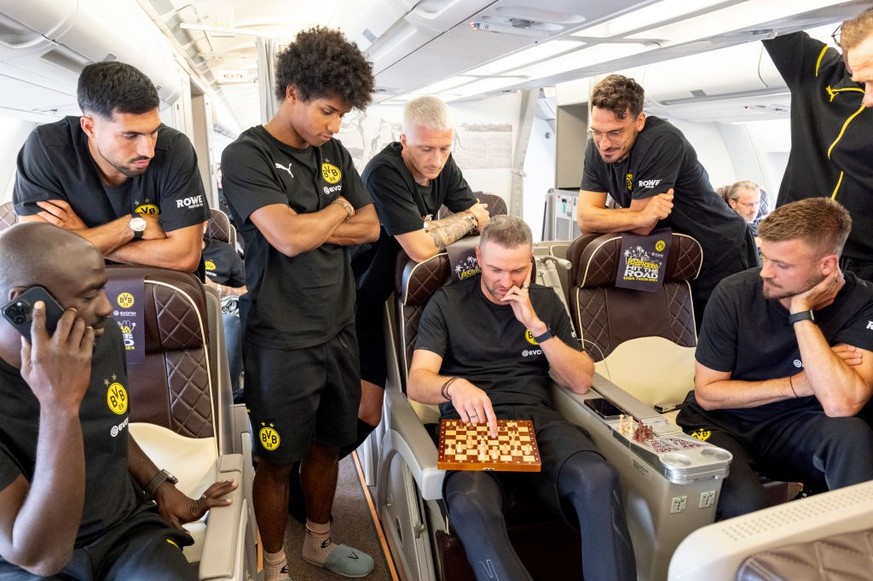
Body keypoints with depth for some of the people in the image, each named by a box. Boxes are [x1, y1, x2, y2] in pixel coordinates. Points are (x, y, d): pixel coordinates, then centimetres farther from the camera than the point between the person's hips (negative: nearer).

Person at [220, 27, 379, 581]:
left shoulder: (335, 154, 9)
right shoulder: (247, 155, -11)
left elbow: (370, 227, 5)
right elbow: (287, 238, -23)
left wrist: (308, 226, -10)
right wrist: (338, 210, -5)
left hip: (339, 331, 6)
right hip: (282, 340, -6)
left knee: (327, 446, 20)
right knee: (278, 461, 9)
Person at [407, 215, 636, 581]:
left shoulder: (545, 301, 15)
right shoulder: (447, 303, 7)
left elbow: (581, 382, 9)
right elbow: (417, 383, -3)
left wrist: (536, 325, -4)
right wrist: (454, 386, -28)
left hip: (536, 418, 3)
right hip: (471, 423, -2)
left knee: (598, 480, -32)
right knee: (469, 504, -38)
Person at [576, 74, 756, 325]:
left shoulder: (664, 141, -30)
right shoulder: (598, 148, -9)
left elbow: (644, 227, -30)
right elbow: (585, 219, -18)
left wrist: (604, 220, -17)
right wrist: (640, 216, -32)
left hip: (721, 257, -6)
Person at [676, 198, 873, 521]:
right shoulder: (735, 294, -15)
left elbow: (840, 406, -29)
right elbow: (707, 392, -8)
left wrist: (801, 312, -28)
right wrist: (798, 384, -16)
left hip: (793, 428, 2)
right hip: (720, 425, -1)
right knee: (743, 505, -31)